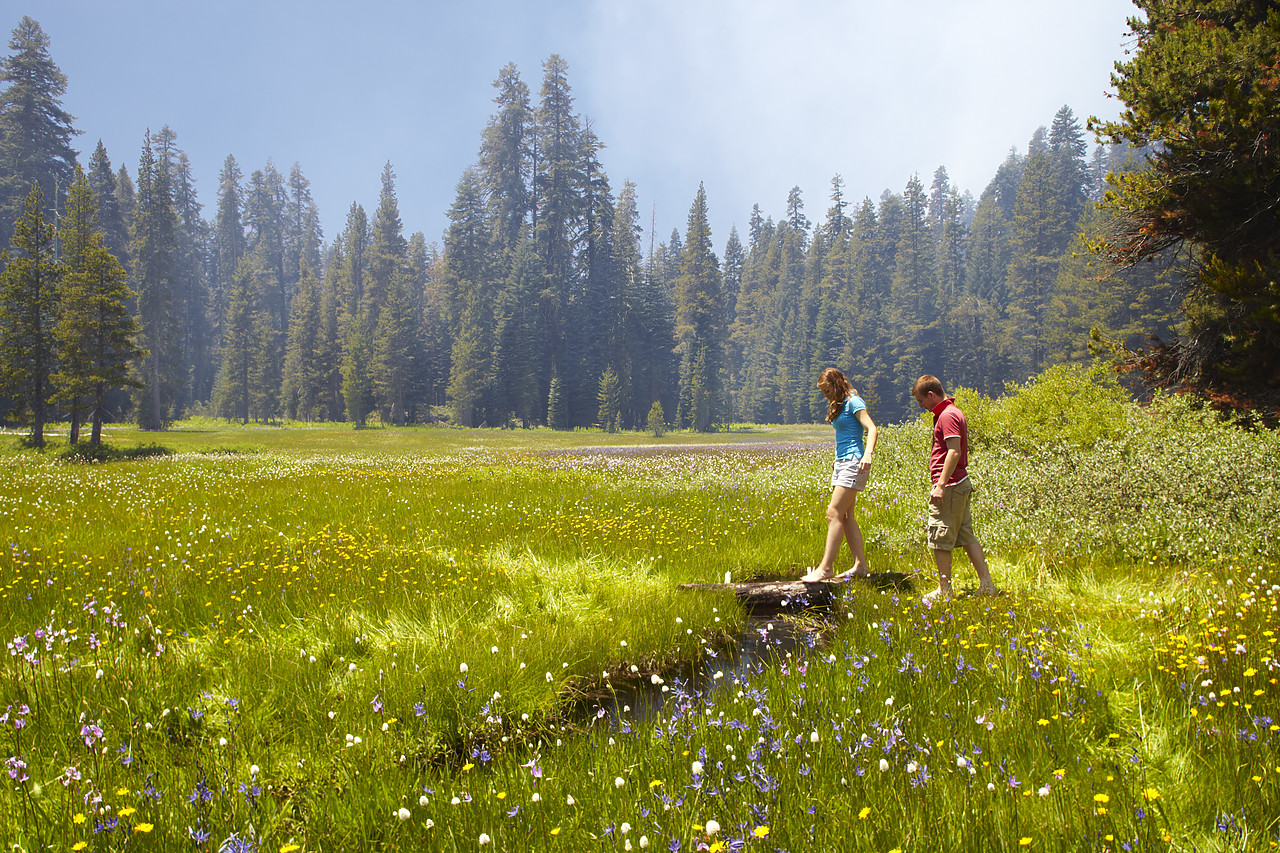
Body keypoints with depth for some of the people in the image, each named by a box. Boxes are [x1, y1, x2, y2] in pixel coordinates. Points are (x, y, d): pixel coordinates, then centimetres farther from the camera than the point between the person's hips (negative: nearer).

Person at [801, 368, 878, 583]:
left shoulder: (853, 402, -9)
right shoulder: (839, 406, 18)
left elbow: (871, 429, -19)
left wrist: (868, 454, -35)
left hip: (853, 462, -10)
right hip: (841, 463, 10)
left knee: (834, 513, -14)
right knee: (846, 516, 7)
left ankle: (826, 568, -16)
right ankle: (860, 565, 11)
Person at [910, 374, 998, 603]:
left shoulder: (947, 415, -14)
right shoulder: (952, 412, 18)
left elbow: (954, 451, -22)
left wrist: (941, 485, -24)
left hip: (949, 486, -10)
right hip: (961, 483, 10)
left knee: (940, 539, -3)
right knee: (966, 536, 12)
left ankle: (944, 591, 4)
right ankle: (986, 585, 13)